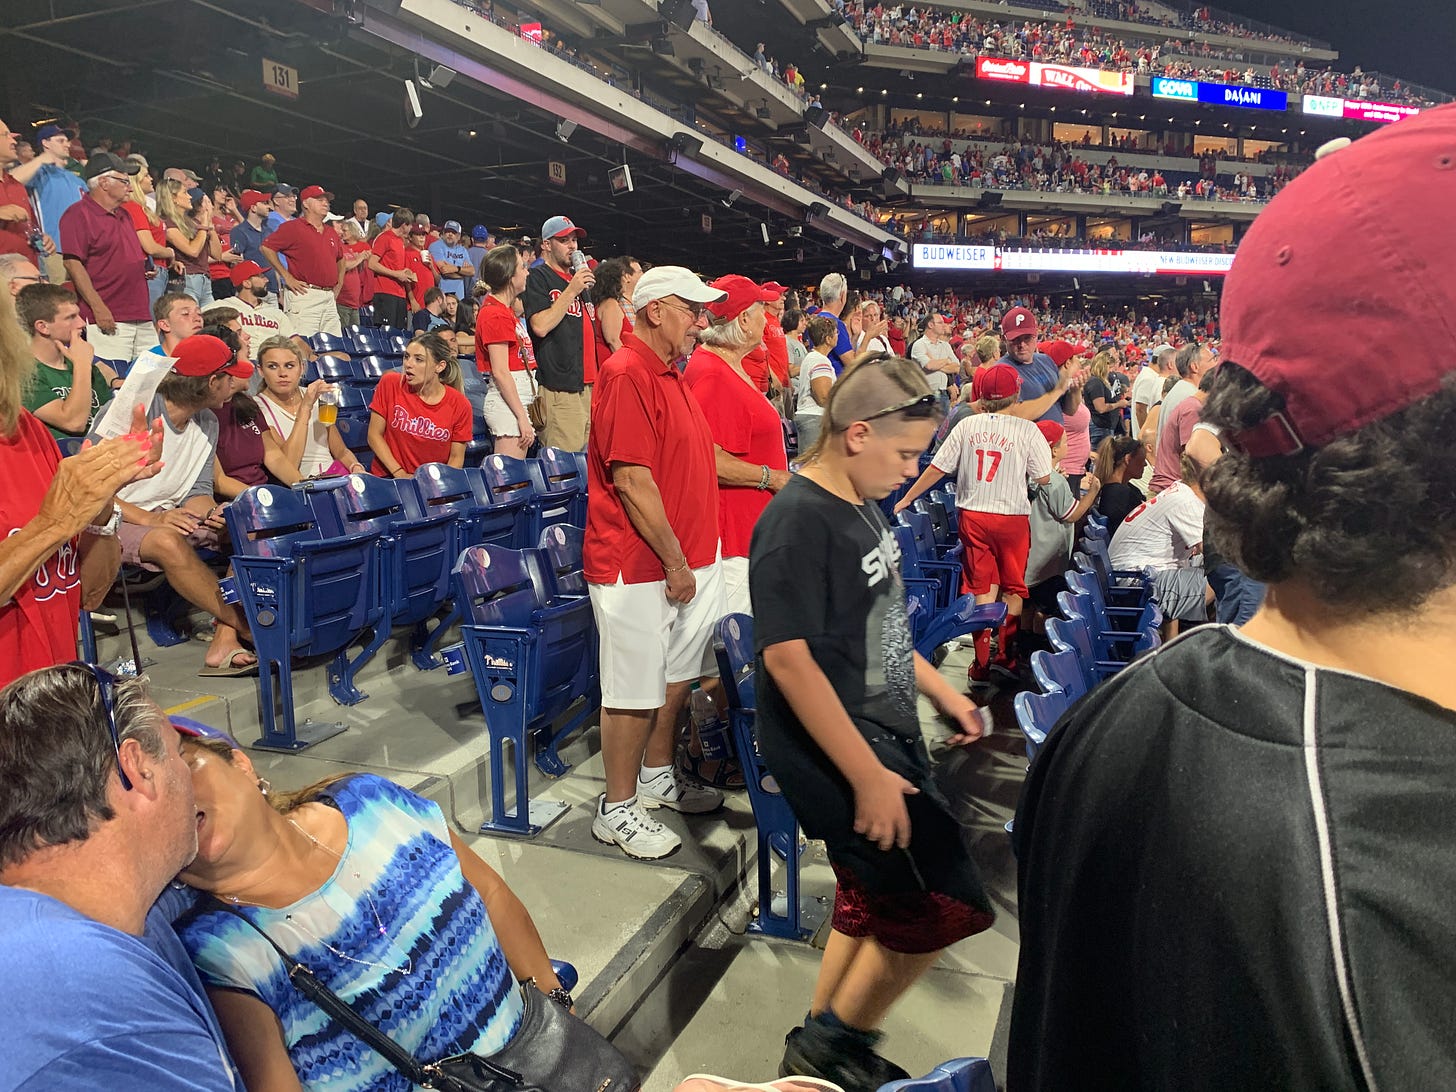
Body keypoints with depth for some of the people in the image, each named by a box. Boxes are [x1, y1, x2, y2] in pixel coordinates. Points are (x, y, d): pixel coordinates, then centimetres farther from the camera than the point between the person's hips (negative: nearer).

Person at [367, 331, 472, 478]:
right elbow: (374, 435, -1)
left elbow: (456, 457, 2)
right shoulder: (391, 384, -5)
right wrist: (400, 474, -10)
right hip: (389, 476, -2)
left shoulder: (459, 405, -5)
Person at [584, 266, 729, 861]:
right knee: (636, 689, 1)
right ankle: (617, 809, 16)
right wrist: (676, 564, -17)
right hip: (640, 565, -9)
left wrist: (692, 558, 14)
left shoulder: (670, 374, 15)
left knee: (676, 673, 19)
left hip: (687, 558, 9)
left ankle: (656, 778, 36)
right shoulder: (627, 374, -17)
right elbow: (632, 481, -22)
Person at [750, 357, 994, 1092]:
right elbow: (788, 656, -25)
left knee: (872, 904, 19)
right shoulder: (798, 522, -21)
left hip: (882, 734, 9)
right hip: (836, 751, -9)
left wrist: (939, 689, 19)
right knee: (944, 907, -4)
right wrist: (868, 776, -24)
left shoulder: (858, 506, 7)